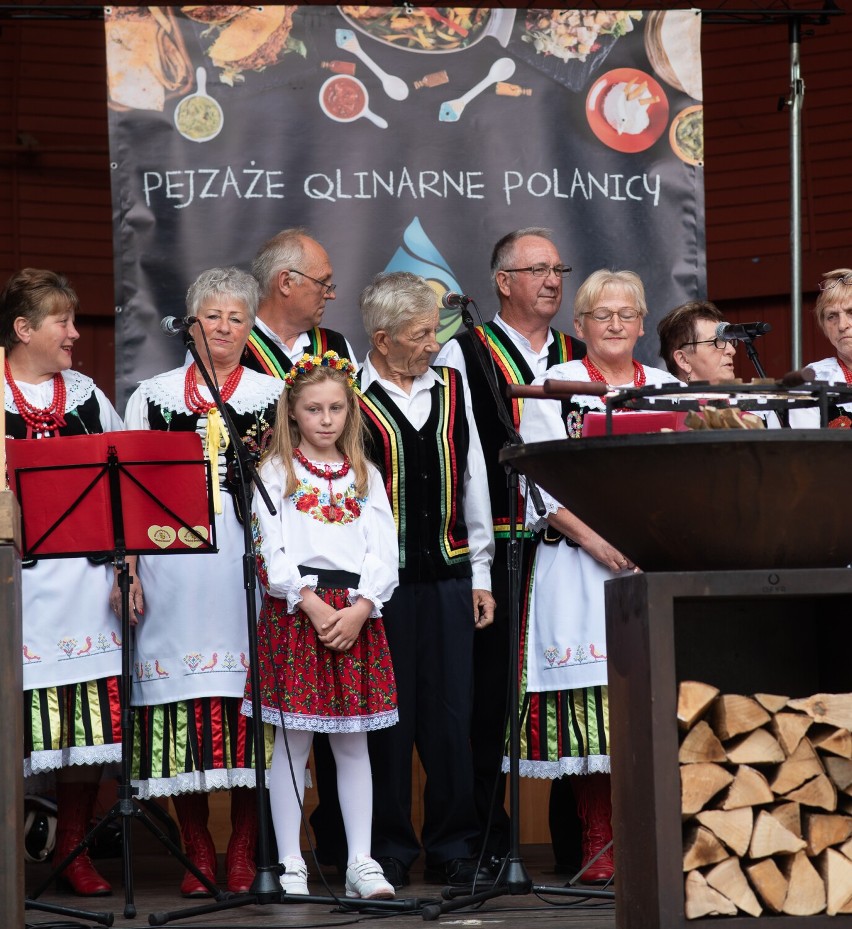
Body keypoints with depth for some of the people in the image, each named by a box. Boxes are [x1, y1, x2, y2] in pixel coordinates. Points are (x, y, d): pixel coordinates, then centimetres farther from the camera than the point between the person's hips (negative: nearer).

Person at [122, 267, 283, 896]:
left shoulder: (275, 397, 12)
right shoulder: (153, 395, 14)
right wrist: (127, 566, 1)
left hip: (249, 560, -1)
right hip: (171, 560, 1)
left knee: (249, 700, -4)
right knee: (181, 701, -2)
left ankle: (243, 856, 2)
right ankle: (199, 857, 5)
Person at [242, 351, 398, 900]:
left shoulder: (365, 475, 12)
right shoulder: (276, 472, 4)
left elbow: (383, 551, 5)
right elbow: (271, 549, -5)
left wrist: (360, 608, -10)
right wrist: (314, 605, -15)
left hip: (356, 612, 3)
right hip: (295, 609, -3)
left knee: (353, 741, 5)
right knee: (293, 741, 0)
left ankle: (361, 861, 9)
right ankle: (290, 862, 5)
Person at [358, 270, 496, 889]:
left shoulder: (451, 388, 12)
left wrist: (480, 573, 14)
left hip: (448, 572, 4)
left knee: (451, 712, 5)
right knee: (388, 715, 1)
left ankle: (453, 848, 13)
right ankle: (389, 851, 11)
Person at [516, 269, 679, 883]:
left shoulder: (668, 389, 16)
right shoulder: (554, 386, 6)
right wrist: (596, 540, -14)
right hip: (579, 561, -3)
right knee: (590, 693, -9)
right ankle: (599, 844, -4)